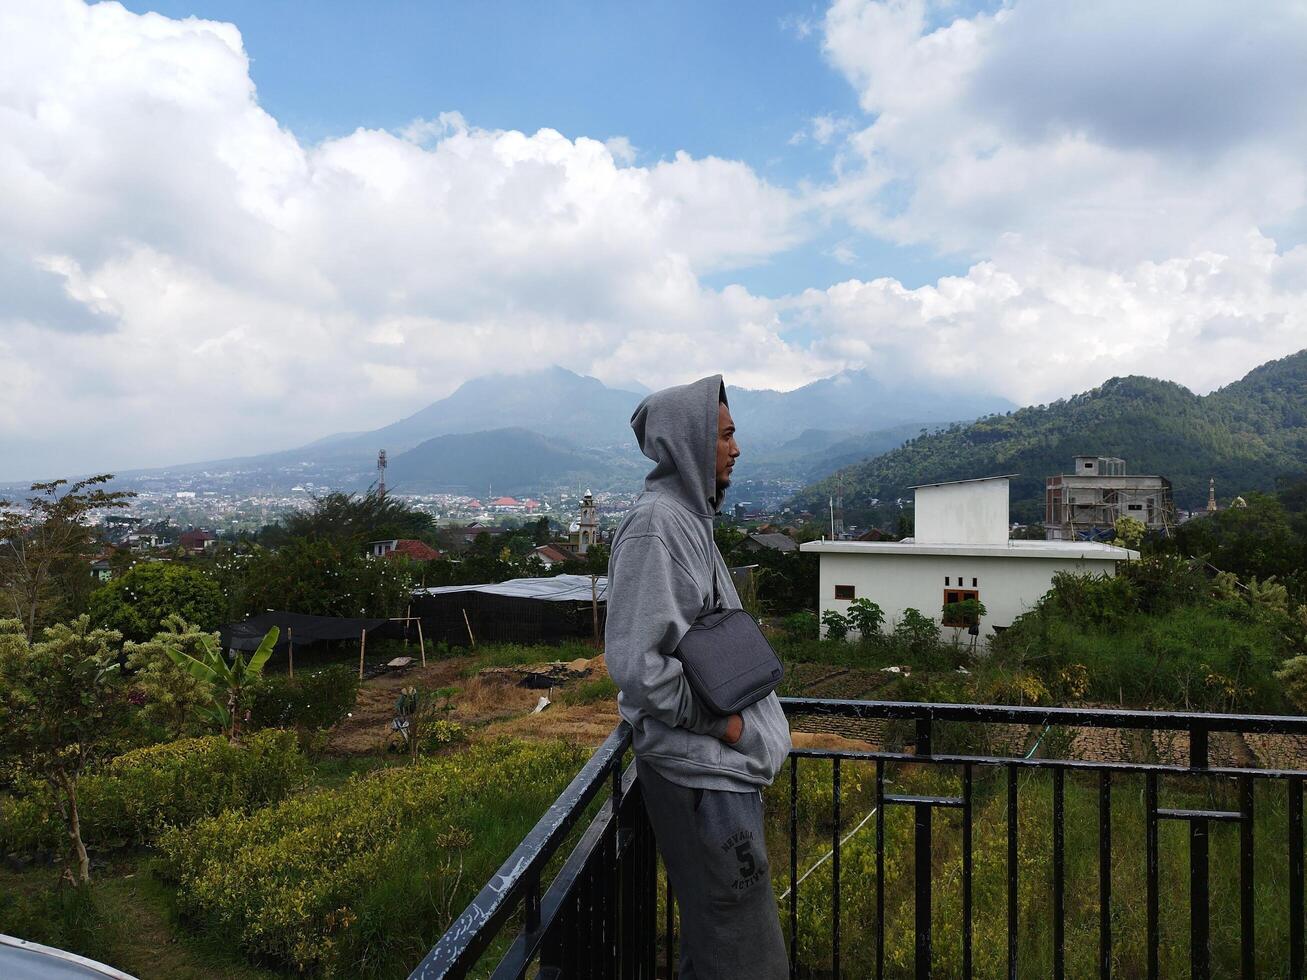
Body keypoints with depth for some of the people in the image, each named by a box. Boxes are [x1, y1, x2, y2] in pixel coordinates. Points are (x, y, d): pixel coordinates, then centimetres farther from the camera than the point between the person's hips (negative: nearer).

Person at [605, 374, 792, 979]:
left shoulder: (689, 517, 11)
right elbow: (633, 662, -23)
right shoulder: (654, 524, -19)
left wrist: (732, 719, 12)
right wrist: (716, 719, -15)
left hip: (722, 763, 9)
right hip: (700, 770, -9)